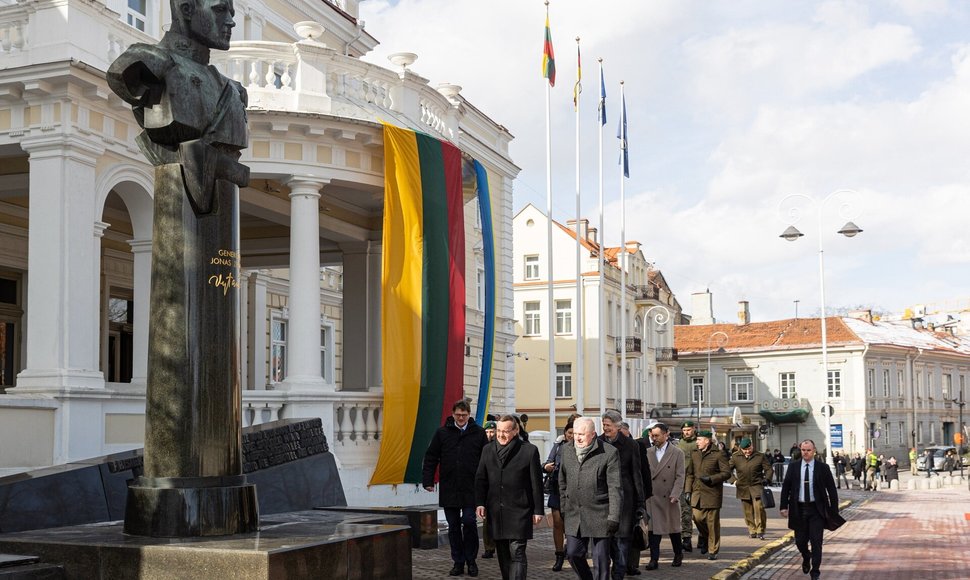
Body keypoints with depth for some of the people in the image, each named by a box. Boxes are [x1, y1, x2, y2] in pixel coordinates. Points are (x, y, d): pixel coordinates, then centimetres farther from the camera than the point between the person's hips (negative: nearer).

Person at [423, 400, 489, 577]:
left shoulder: (478, 433, 2)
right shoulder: (442, 433, 4)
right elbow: (431, 457, 6)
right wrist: (428, 480, -1)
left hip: (471, 488, -2)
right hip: (448, 488, 2)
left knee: (469, 522, -6)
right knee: (453, 526, 7)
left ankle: (471, 560, 11)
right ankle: (458, 562, 16)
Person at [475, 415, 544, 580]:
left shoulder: (529, 450, -4)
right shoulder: (488, 450, 9)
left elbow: (536, 482, -2)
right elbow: (481, 478, 11)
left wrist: (538, 510, -2)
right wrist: (480, 503, 0)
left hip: (519, 511, -4)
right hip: (496, 511, 4)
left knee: (517, 552, -10)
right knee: (503, 553, 11)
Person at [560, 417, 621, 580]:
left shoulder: (609, 453, -11)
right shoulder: (567, 450, 5)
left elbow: (615, 488, -12)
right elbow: (563, 482, 14)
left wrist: (613, 517, -14)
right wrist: (564, 509, 13)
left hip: (599, 516, -5)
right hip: (574, 514, 5)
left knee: (601, 558, 3)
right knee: (573, 553, 7)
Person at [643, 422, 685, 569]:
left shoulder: (677, 453, -2)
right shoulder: (648, 453, 7)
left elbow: (680, 476, -6)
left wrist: (675, 495, -16)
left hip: (669, 498, -2)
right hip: (652, 497, 2)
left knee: (673, 528, 10)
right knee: (653, 529, 1)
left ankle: (678, 554, 29)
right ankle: (654, 559, 5)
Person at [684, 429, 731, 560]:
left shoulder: (718, 455, -5)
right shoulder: (694, 454, 11)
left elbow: (727, 473, -6)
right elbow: (690, 473, 16)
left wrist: (711, 479, -15)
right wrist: (688, 490, 8)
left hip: (712, 493, -4)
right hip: (697, 493, 5)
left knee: (712, 522, -1)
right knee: (698, 517, -2)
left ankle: (713, 550, 8)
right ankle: (705, 537, 29)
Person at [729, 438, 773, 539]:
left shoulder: (760, 456, 3)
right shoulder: (736, 457, 6)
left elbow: (768, 469, 6)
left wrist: (767, 479, -10)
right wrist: (733, 480, -1)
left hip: (757, 486, -2)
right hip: (743, 488, 2)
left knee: (759, 507, -15)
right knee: (748, 511, 6)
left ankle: (760, 531, -5)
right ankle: (752, 531, 18)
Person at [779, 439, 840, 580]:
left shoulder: (823, 468, -3)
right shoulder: (793, 467, 2)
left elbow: (832, 490, 1)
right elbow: (785, 487, 6)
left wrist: (834, 511, -2)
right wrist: (784, 506, -1)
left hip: (816, 510, -2)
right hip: (798, 509, 2)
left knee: (816, 541, -3)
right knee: (800, 541, 8)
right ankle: (806, 558, 40)